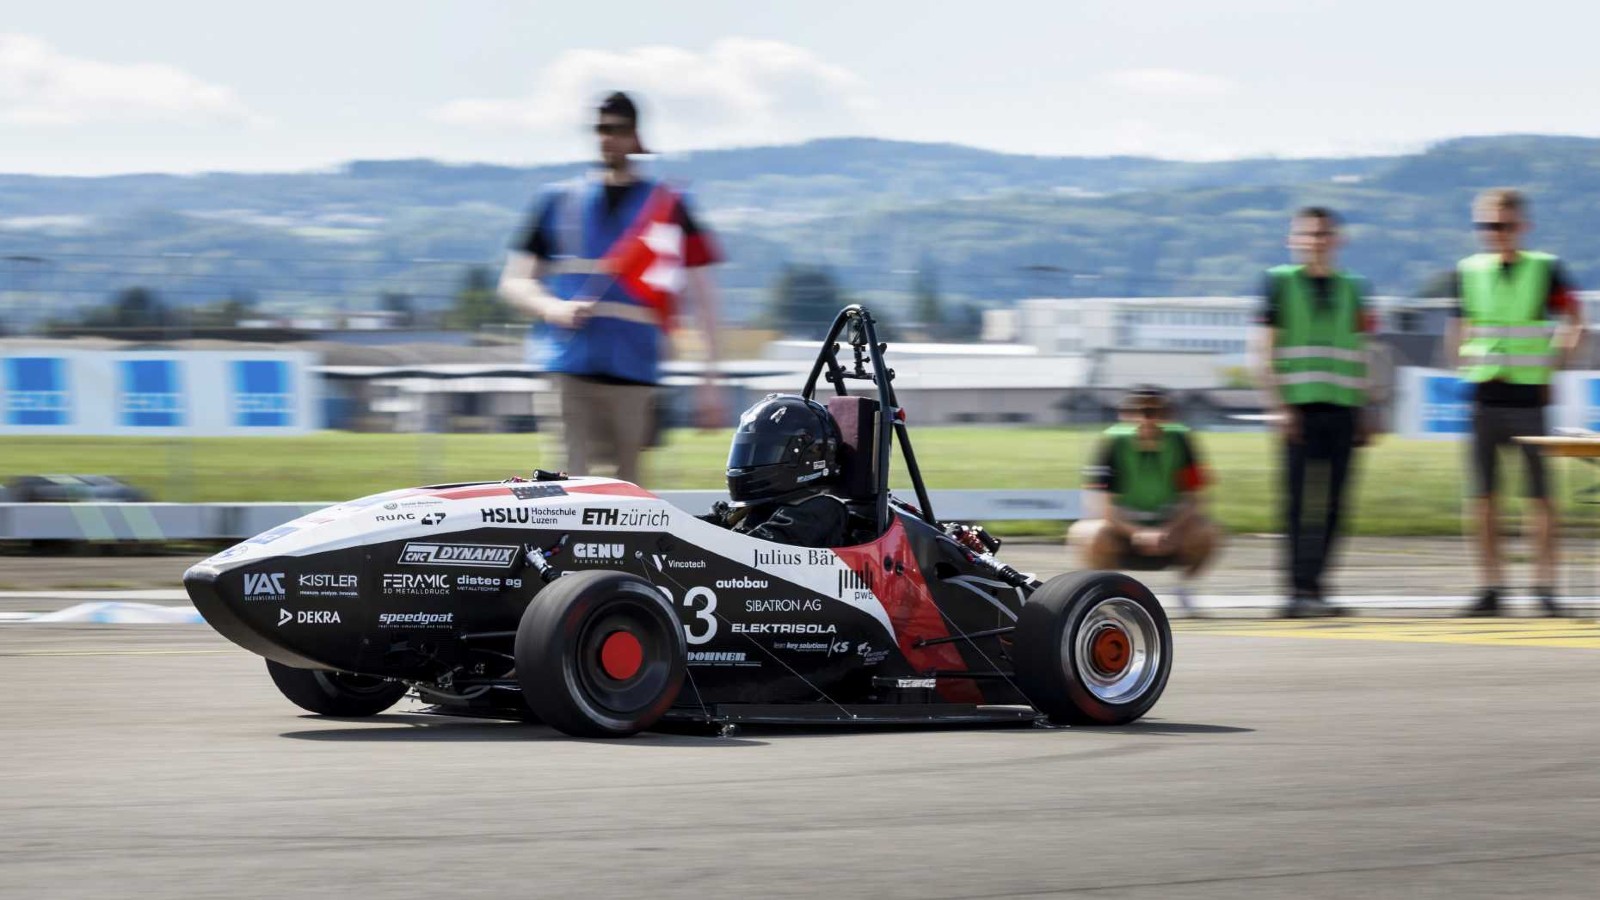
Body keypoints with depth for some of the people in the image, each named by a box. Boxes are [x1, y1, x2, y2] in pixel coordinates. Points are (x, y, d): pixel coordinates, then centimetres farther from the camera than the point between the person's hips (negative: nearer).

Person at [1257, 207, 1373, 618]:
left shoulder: (1350, 288, 14)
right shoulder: (1281, 282, 2)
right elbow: (1266, 351, -1)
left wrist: (1364, 413, 14)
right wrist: (1280, 406, -10)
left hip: (1342, 409, 4)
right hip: (1300, 409, -4)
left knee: (1332, 504, 2)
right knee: (1300, 500, -7)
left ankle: (1312, 587, 8)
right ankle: (1299, 588, -8)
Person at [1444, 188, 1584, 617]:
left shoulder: (1545, 270, -2)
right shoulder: (1468, 272, 6)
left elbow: (1574, 321, 5)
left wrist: (1554, 365, -3)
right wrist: (1466, 364, 5)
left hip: (1529, 399, -3)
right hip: (1484, 398, 3)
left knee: (1540, 494, -2)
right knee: (1484, 495, 2)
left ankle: (1545, 585, 3)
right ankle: (1490, 586, 7)